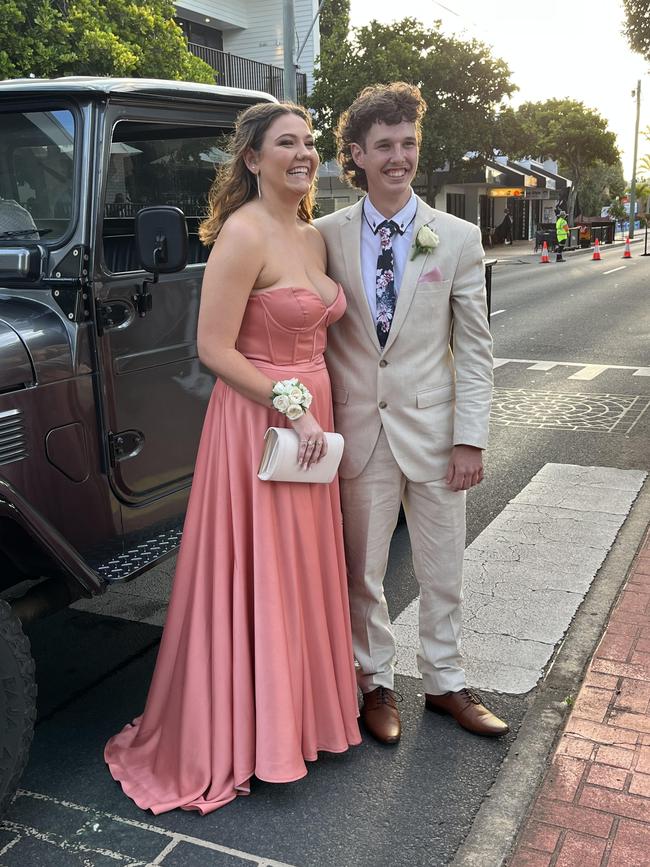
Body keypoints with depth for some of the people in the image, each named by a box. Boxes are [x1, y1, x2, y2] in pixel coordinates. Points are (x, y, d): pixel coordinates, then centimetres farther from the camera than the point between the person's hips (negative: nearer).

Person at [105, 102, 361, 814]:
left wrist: (316, 411, 9)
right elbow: (214, 350, -19)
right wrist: (292, 407, -20)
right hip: (257, 424, -8)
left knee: (303, 574, 18)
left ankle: (302, 709, 37)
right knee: (255, 582, 4)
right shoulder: (244, 235, -15)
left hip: (310, 421, 8)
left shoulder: (314, 239, 10)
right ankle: (251, 738, 22)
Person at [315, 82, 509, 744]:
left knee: (442, 571, 12)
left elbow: (475, 347, 0)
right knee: (361, 571, 11)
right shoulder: (325, 236, 1)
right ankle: (377, 684, 31)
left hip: (432, 428, 0)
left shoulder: (458, 238, 1)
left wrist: (470, 437, -6)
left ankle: (444, 682, 33)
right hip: (357, 430, 0)